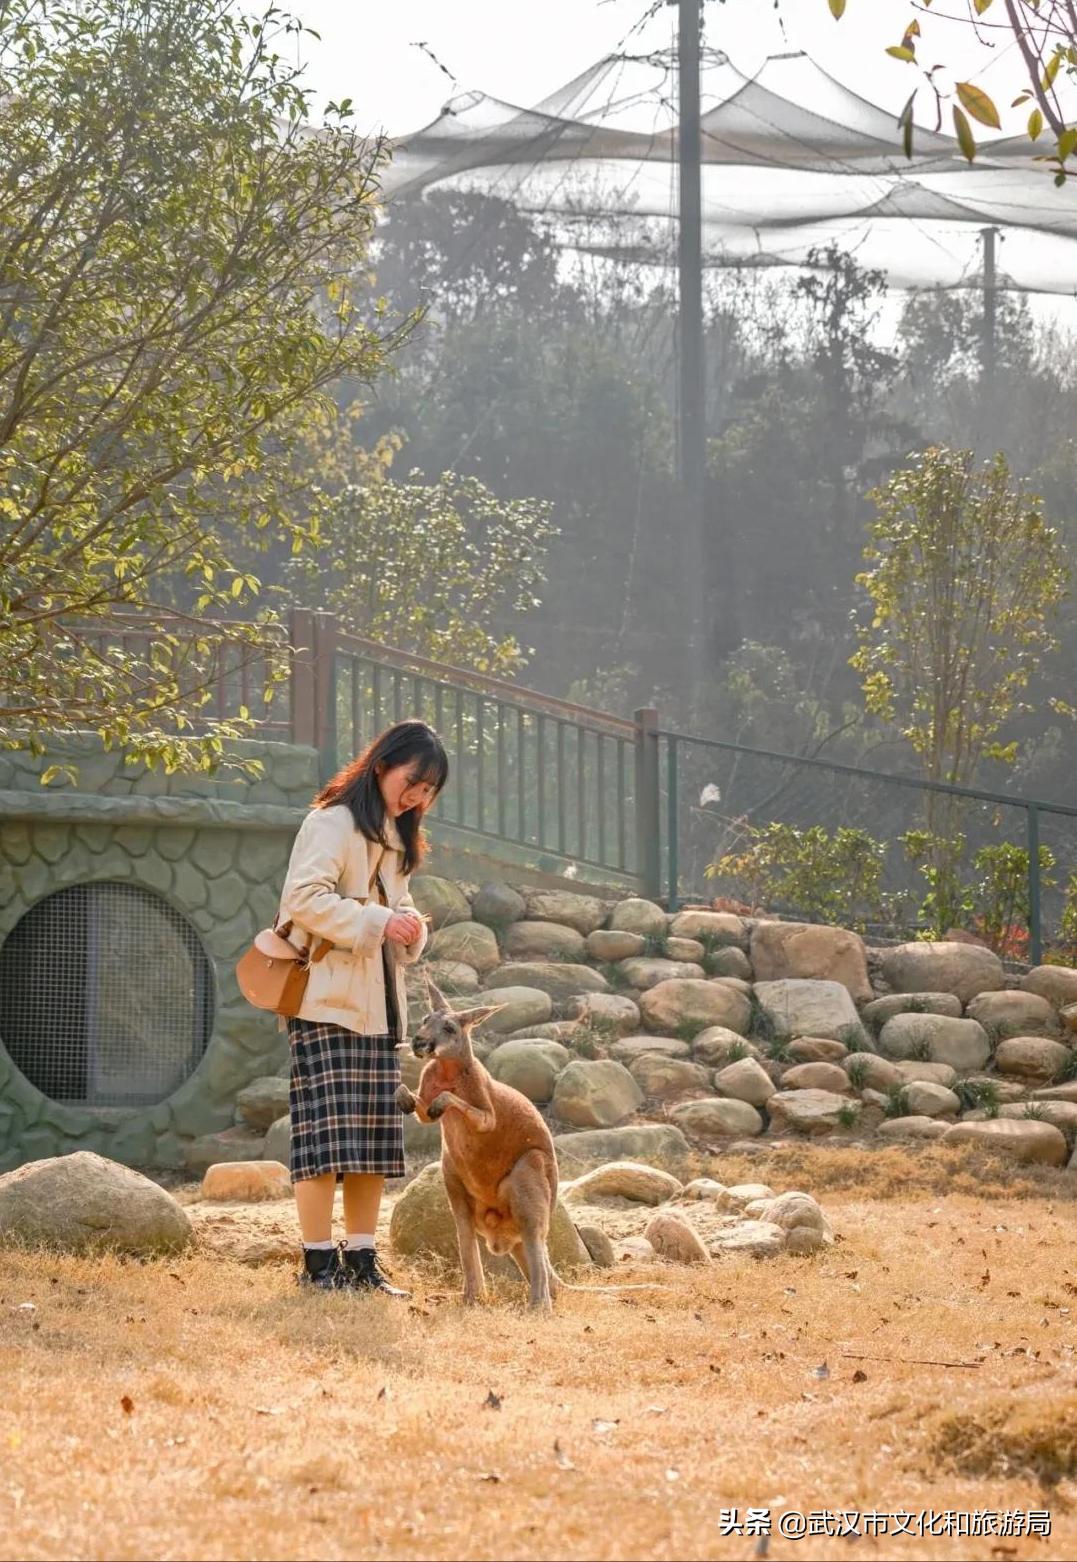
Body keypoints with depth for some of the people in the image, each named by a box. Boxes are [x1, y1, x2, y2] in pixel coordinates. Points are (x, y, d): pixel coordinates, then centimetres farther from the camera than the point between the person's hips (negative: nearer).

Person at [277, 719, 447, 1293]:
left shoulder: (395, 837, 21)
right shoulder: (333, 823, -8)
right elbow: (304, 897, -18)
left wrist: (410, 928, 6)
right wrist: (377, 923, -21)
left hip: (377, 1006, 9)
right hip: (327, 1002, -9)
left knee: (375, 1138, 7)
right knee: (327, 1133, -11)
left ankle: (360, 1259, 11)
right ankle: (319, 1262, -9)